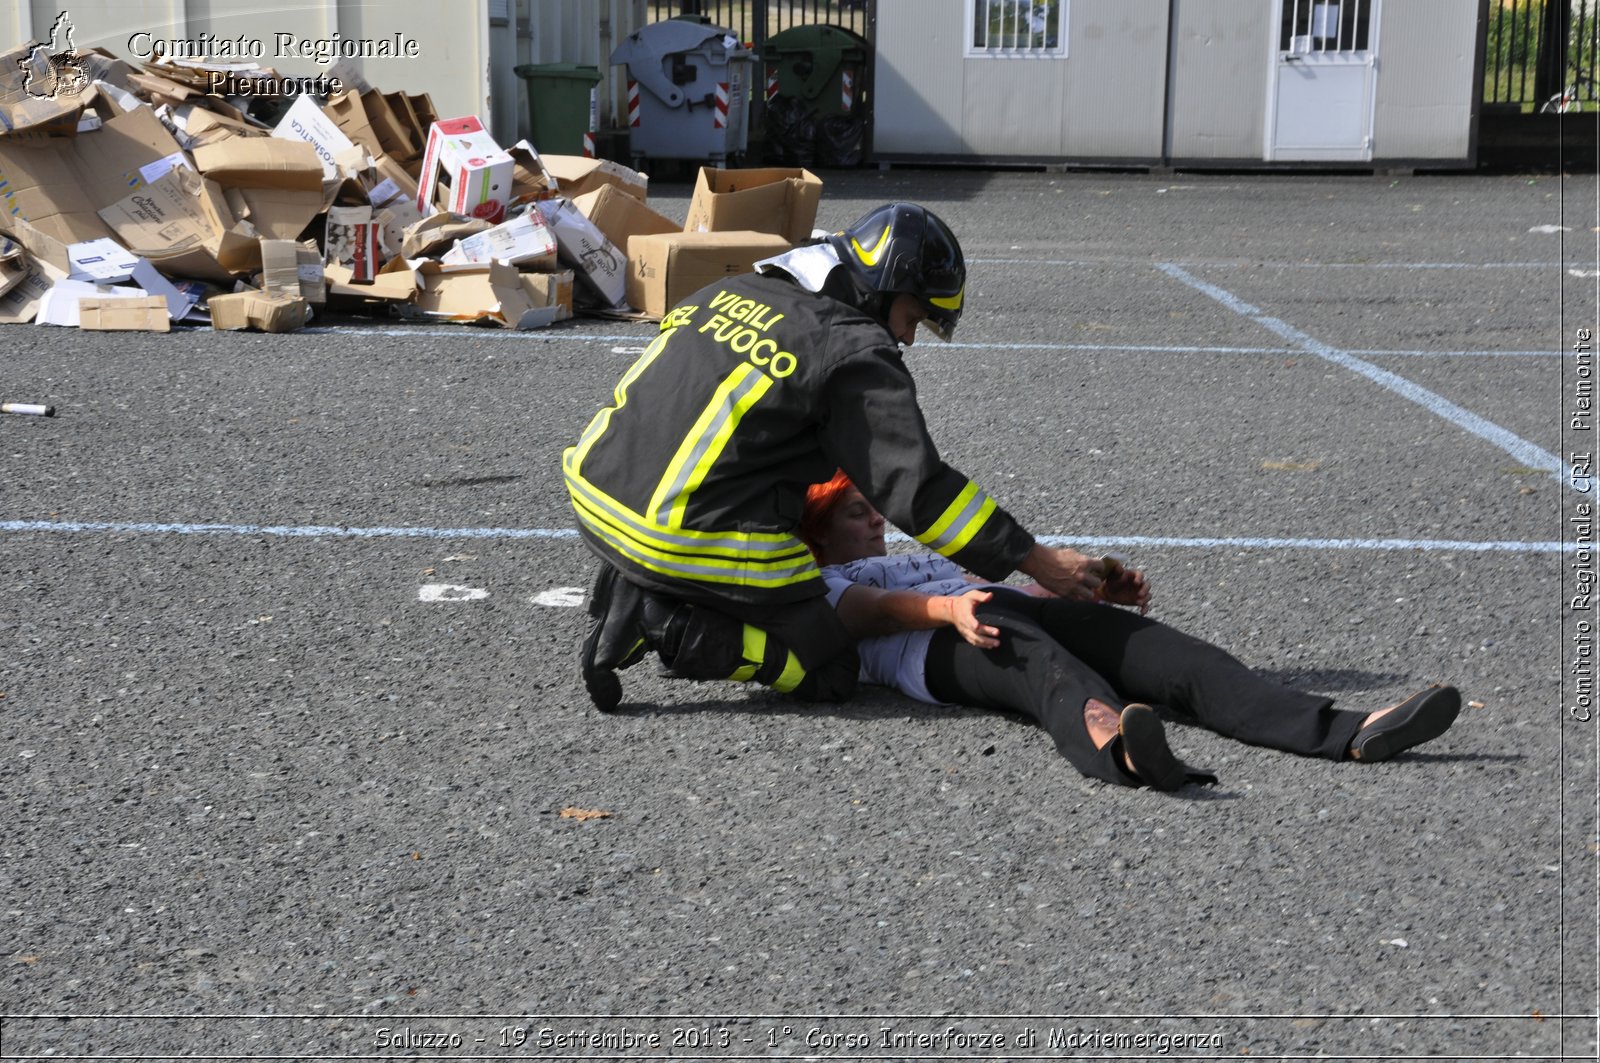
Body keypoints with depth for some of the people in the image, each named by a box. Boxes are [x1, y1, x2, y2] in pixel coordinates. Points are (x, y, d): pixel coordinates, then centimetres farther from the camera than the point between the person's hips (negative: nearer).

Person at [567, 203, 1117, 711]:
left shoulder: (730, 291, 15)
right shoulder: (857, 352, -7)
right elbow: (917, 489, -11)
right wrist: (1038, 562, -5)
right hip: (691, 537, -8)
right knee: (829, 670, 4)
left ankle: (635, 591, 9)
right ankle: (663, 627, -11)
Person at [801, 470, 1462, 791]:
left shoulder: (922, 559, 45)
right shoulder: (819, 586, 24)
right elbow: (874, 609, 0)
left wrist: (1093, 585, 12)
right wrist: (949, 607, -21)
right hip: (938, 646, -6)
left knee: (1167, 653, -21)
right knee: (1047, 666, -42)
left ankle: (1350, 733, -41)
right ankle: (1116, 750, -79)